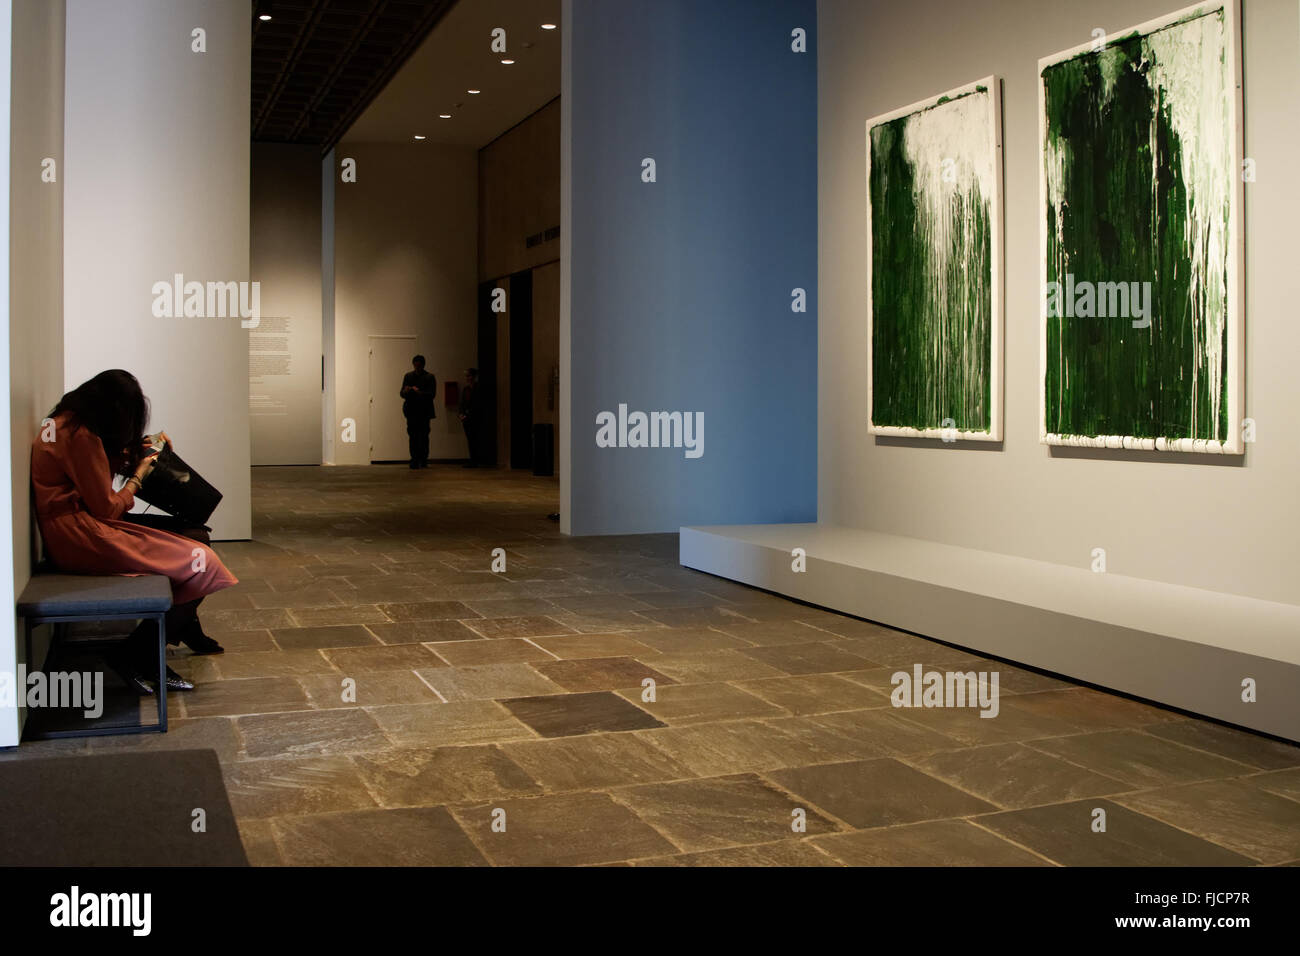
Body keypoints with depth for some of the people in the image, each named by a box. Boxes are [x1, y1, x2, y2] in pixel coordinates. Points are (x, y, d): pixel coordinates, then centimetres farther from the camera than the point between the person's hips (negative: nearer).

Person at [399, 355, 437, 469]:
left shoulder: (430, 377, 3)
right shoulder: (408, 376, 12)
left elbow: (432, 394, -6)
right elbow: (402, 394, 8)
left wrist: (419, 392, -21)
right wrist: (406, 391, -15)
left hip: (424, 411, -2)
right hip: (411, 411, 2)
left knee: (424, 436, -3)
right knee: (413, 436, -4)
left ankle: (423, 460, 4)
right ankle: (415, 460, -4)